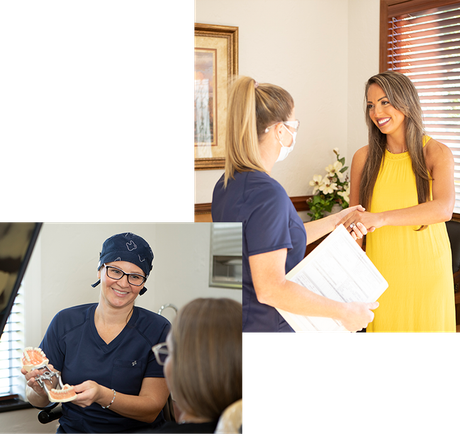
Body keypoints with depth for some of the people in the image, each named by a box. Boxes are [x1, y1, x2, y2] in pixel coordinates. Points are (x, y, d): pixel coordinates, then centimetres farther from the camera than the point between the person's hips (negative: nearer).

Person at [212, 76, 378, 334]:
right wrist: (344, 312, -20)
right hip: (262, 326, -9)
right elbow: (270, 289, -27)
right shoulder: (267, 193, -24)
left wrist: (335, 221, 16)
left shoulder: (226, 184, 4)